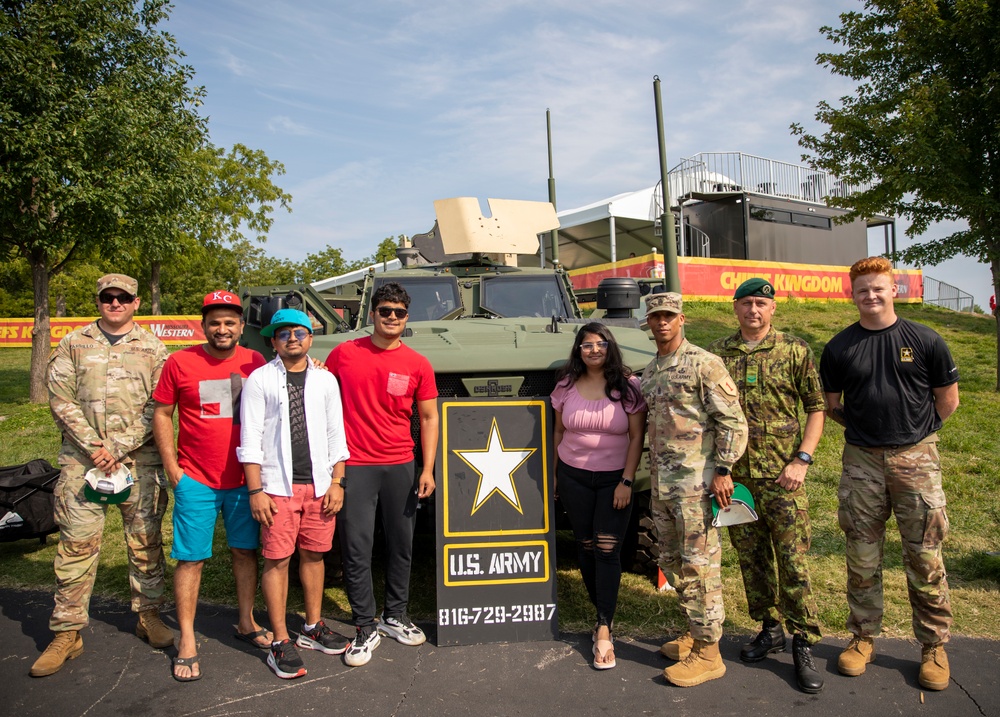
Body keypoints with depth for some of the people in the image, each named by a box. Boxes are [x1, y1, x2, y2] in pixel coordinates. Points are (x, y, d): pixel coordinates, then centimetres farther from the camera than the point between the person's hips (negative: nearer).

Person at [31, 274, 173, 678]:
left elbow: (158, 408, -1)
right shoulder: (73, 345, 9)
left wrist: (119, 448, -10)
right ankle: (67, 632, 12)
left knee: (145, 542, 7)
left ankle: (148, 615, 23)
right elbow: (61, 400, 2)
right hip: (82, 461, 0)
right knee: (76, 546, 1)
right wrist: (93, 446, -9)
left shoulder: (153, 349, 6)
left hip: (140, 462, 0)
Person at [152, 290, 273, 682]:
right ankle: (187, 641, 15)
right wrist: (171, 466, -2)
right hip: (196, 480, -2)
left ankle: (246, 623, 29)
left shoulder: (255, 363, 1)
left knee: (245, 551, 13)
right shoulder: (180, 362, -3)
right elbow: (161, 414, 2)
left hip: (244, 479, 2)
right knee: (191, 558, 3)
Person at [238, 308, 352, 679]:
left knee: (314, 555, 11)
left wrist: (337, 482, 2)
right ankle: (280, 644, 10)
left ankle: (313, 629, 26)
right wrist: (256, 490, -9)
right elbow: (250, 438, -3)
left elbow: (336, 435, 9)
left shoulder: (325, 379, 9)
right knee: (277, 561, 1)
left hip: (319, 485, 3)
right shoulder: (260, 380, 1)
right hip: (278, 486, -3)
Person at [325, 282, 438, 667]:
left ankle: (395, 616, 30)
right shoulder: (344, 354, 1)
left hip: (400, 466, 2)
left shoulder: (418, 365, 2)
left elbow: (429, 418, 5)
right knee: (356, 548, 0)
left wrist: (427, 469, -2)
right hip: (354, 465, -1)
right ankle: (365, 628, 14)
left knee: (401, 544, 11)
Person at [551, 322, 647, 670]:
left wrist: (627, 481, -11)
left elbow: (637, 437, -6)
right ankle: (605, 613, 24)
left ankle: (604, 631, 1)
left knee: (608, 550, -6)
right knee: (586, 547, 7)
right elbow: (558, 431, 10)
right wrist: (552, 473, 10)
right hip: (573, 477, 3)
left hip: (614, 479, -3)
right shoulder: (566, 384, 2)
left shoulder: (627, 385, -6)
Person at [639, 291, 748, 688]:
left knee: (700, 564, -2)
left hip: (695, 481, -8)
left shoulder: (704, 364, -9)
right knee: (673, 562, 15)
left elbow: (733, 421, -12)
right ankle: (695, 631, 31)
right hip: (661, 482, 8)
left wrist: (722, 470, -17)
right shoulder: (649, 371, 15)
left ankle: (707, 653, 8)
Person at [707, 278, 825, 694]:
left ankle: (804, 645, 13)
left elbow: (816, 409, 2)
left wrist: (802, 459, -8)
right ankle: (770, 629, 31)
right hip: (734, 475, 3)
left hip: (781, 475, -3)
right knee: (751, 558, 13)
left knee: (793, 561, -1)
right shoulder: (717, 354, 7)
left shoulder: (795, 350, 1)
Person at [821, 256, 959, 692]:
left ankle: (934, 646, 21)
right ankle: (863, 638, 24)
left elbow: (947, 400, 7)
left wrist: (915, 433, 9)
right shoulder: (839, 348, 2)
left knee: (924, 557, 5)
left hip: (915, 459, -1)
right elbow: (832, 405, 12)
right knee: (862, 557, 9)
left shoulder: (925, 341, -1)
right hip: (861, 461, 1)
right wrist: (866, 429, 8)